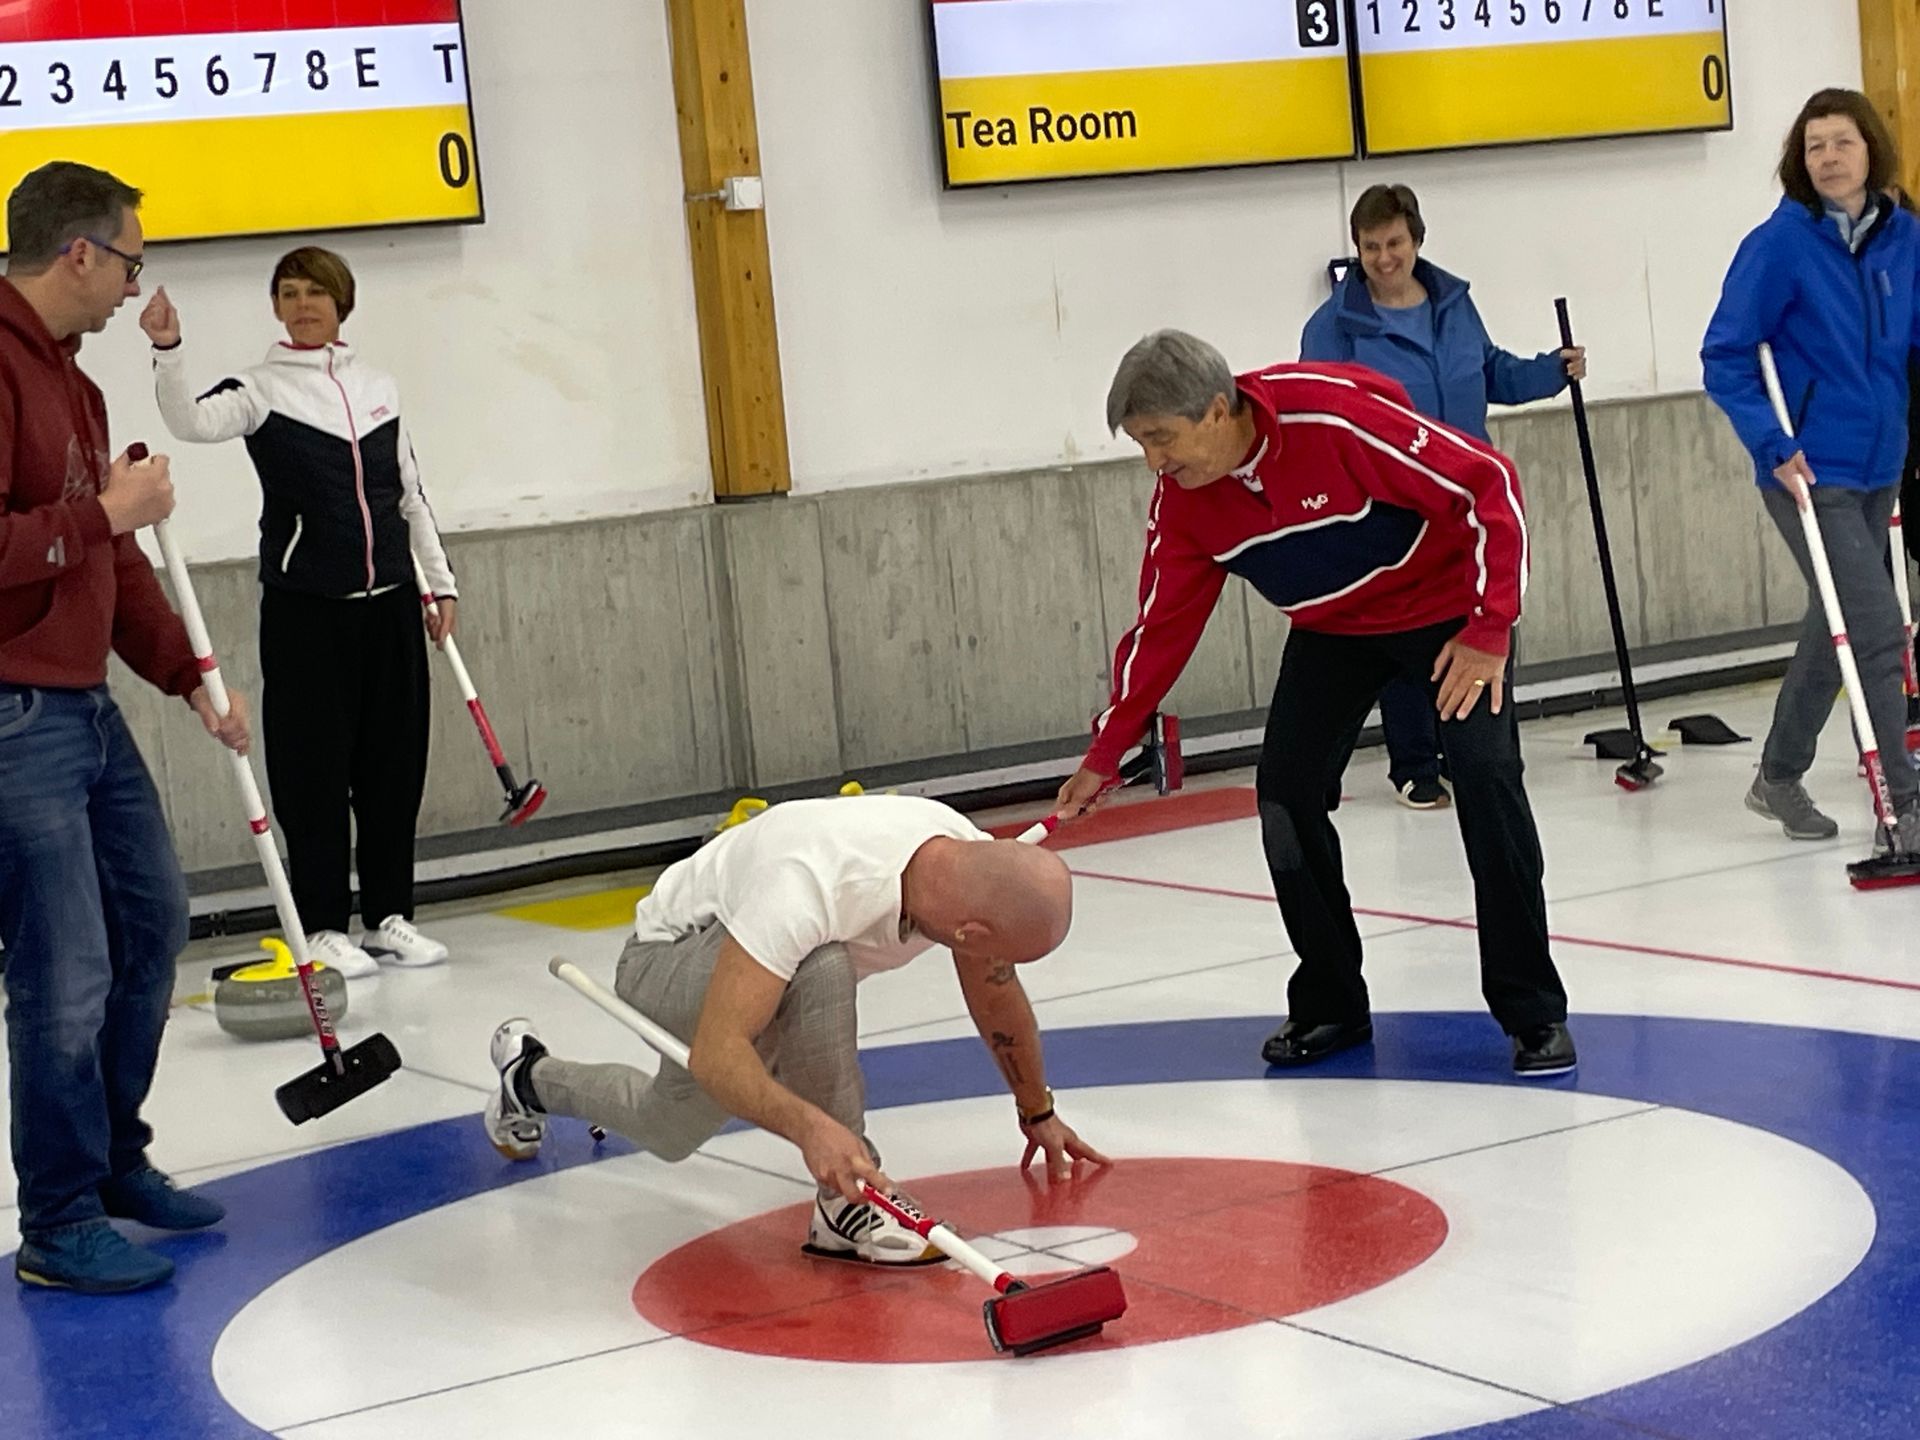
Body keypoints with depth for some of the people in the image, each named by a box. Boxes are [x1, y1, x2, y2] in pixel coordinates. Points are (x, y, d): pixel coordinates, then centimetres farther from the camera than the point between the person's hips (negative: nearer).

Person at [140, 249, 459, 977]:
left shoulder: (377, 386, 11)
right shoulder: (262, 390, -3)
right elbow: (193, 421, -24)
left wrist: (440, 582, 13)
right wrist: (168, 350, -39)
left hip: (388, 600, 4)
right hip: (305, 607, -4)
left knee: (395, 762, 8)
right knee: (316, 766, -1)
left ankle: (389, 915, 18)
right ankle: (324, 926, 6)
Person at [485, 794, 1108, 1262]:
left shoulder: (975, 861, -22)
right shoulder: (810, 887, -46)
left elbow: (997, 999, 0)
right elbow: (715, 1053, -48)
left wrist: (1038, 1112, 12)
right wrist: (809, 1124, -64)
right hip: (668, 958, -8)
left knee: (670, 1132, 28)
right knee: (819, 968, -40)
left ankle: (531, 1078, 59)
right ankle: (846, 1205, -21)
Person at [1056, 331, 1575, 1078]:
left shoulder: (1338, 416, -35)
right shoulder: (1182, 499, -15)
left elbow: (1488, 482, -30)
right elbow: (1162, 626, -4)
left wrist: (1489, 630, -31)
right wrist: (1104, 755, -3)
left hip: (1445, 606, -5)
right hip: (1332, 629, 6)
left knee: (1485, 778, -19)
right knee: (1285, 790, -6)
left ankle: (1534, 1014, -7)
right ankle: (1329, 1006, 10)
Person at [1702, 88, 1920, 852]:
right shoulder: (1780, 244, -13)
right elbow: (1724, 357, -10)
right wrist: (1772, 445, -17)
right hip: (1810, 473, -6)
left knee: (1837, 629, 17)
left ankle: (1779, 776, 34)